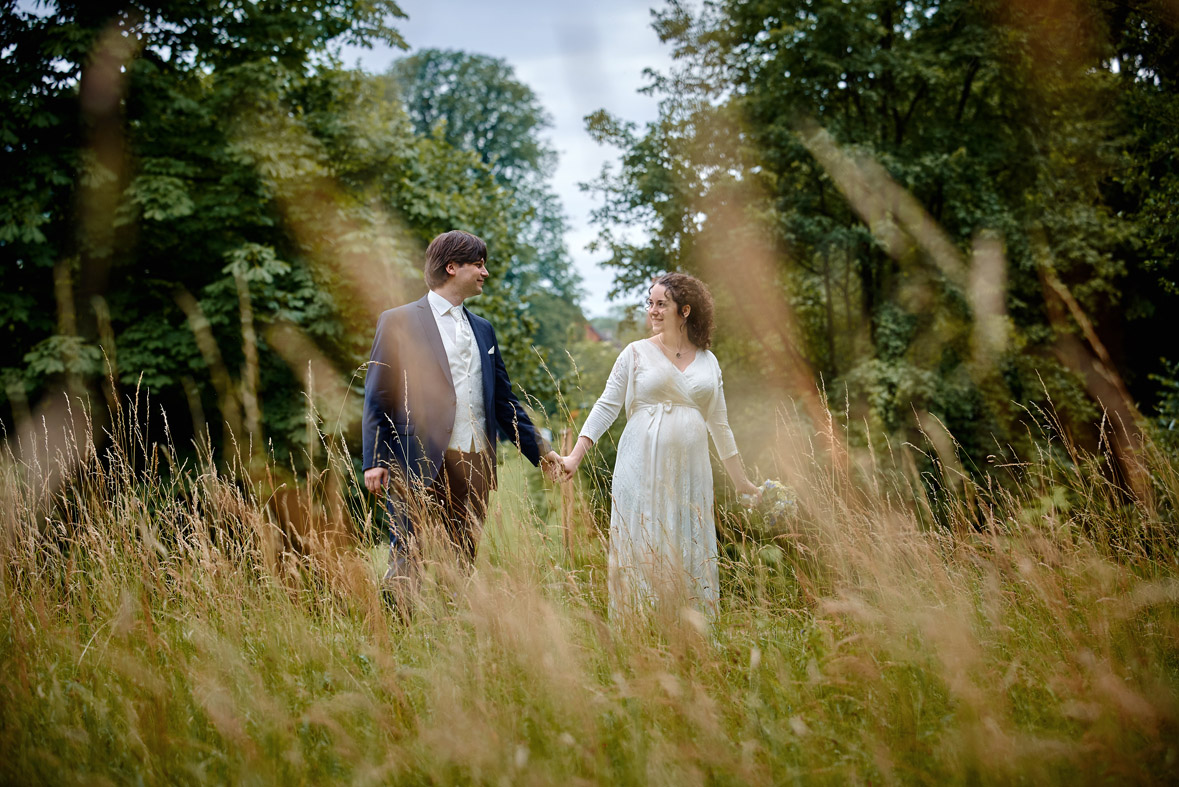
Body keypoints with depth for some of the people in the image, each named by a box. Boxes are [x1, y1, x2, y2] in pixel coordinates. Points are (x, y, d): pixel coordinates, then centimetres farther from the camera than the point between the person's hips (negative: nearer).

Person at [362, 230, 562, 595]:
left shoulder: (483, 329, 19)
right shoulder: (398, 322, 2)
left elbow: (504, 399, 22)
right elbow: (378, 398, -2)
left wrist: (539, 449, 19)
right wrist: (375, 461, -9)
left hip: (475, 465, 6)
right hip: (420, 464, -5)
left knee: (464, 564, 8)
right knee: (405, 562, -5)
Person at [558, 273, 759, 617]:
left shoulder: (708, 361, 11)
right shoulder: (637, 353, 2)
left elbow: (718, 422, 17)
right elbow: (606, 407, -1)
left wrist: (741, 481, 20)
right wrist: (576, 455, -11)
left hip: (689, 471, 3)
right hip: (643, 469, -3)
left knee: (690, 554, 4)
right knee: (643, 550, -2)